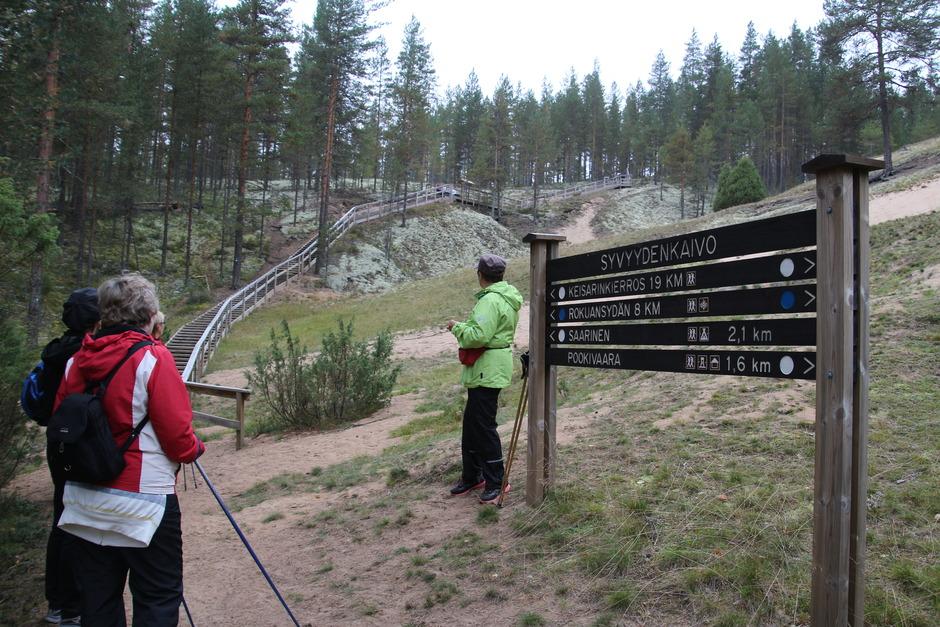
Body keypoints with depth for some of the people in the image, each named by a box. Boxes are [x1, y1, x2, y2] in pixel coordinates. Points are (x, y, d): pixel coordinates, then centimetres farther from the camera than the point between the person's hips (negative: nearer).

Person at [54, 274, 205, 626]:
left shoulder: (77, 361, 2)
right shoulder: (153, 358, -15)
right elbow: (177, 433, -15)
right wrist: (194, 450, 6)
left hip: (84, 506, 6)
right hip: (141, 505, -6)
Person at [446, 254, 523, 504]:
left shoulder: (490, 300, -20)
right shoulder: (506, 298, 14)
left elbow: (479, 336, -28)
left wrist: (458, 327, -13)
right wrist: (467, 324, 16)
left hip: (487, 371, -11)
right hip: (484, 371, 11)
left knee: (483, 427, -3)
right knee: (472, 424, 17)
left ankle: (495, 483, 8)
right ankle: (471, 476, 29)